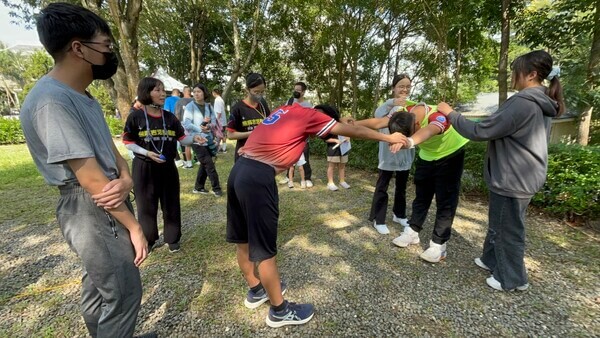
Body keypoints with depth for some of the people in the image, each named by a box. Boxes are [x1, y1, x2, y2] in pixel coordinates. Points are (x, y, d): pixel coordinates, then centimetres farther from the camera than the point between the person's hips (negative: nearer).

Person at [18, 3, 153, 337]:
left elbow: (110, 149, 8)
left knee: (99, 284, 25)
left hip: (109, 201, 10)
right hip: (92, 211, -9)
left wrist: (126, 180, -14)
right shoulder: (51, 100, -21)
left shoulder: (84, 97, 10)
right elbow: (91, 178, -23)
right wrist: (134, 226, -16)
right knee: (124, 292, 4)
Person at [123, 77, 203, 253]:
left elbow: (181, 138, 3)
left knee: (171, 204, 10)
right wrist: (147, 153, -17)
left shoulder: (169, 117, 4)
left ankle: (172, 239, 25)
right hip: (144, 167, -3)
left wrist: (194, 138, -17)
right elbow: (128, 142, -2)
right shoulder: (135, 116, -6)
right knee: (146, 205, 9)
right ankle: (148, 239, 28)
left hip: (168, 166, 3)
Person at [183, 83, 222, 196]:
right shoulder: (190, 106, -6)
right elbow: (186, 124, -14)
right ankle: (216, 188, 5)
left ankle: (198, 187, 27)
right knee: (209, 165, -6)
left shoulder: (209, 106, 8)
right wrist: (200, 129, -25)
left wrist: (209, 125, -15)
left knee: (204, 165, 12)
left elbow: (214, 122, 6)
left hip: (209, 140, 6)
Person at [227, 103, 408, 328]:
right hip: (258, 177, -10)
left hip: (240, 170, 10)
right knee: (264, 249, 4)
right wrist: (388, 138, 14)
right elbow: (352, 131, 4)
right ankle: (279, 310, 24)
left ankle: (256, 291, 41)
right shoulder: (310, 115, 0)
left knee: (243, 240, 19)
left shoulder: (287, 110, 21)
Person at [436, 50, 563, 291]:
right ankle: (492, 260, 41)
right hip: (522, 176, 10)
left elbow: (481, 131, -23)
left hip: (512, 180, -10)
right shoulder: (540, 103, 10)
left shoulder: (522, 103, -23)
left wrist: (451, 114, -14)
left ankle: (513, 279, 27)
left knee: (508, 230, 8)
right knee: (498, 224, 23)